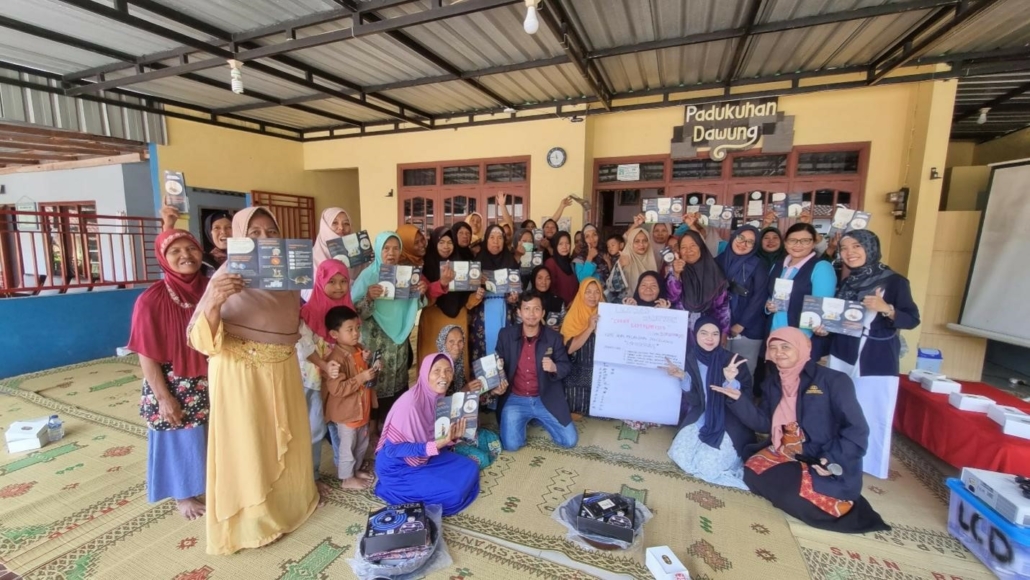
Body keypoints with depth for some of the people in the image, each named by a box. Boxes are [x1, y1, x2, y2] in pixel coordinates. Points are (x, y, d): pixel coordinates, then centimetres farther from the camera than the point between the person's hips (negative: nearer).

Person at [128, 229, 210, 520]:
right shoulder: (151, 300, -16)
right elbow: (146, 356, -13)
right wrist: (164, 398, -13)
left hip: (209, 384, 4)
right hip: (173, 387, -3)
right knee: (179, 440, 14)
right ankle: (182, 494, 36)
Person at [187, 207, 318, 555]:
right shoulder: (228, 276, -14)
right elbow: (200, 340, -21)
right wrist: (214, 302, -37)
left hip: (283, 370, 6)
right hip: (242, 374, -5)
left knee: (286, 439, 20)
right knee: (248, 446, 8)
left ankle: (289, 498, 43)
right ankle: (251, 520, 29)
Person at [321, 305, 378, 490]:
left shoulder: (360, 350, 1)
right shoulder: (336, 358, -25)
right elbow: (337, 388, -29)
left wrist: (373, 369, -2)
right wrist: (362, 378, -31)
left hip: (362, 407, 8)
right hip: (346, 411, -8)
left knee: (362, 442, 23)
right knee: (347, 445, 10)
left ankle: (356, 469, 42)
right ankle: (347, 478, 28)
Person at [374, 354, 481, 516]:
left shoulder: (439, 397, -5)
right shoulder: (410, 402, -30)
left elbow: (432, 436, 5)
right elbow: (392, 449, -26)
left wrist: (452, 437, -17)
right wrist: (436, 446, -34)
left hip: (424, 457, 8)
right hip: (398, 467, -8)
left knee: (470, 469, 3)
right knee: (453, 492, -16)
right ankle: (390, 488, 2)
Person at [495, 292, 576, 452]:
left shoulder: (554, 337, -5)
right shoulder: (506, 335, -4)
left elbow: (567, 366, 0)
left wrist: (554, 368, -22)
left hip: (546, 399, 1)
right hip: (515, 400, 0)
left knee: (570, 441, -4)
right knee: (511, 445, -16)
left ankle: (539, 419, 23)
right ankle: (523, 420, 19)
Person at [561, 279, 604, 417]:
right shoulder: (572, 316, -1)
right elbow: (569, 348, -13)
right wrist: (590, 328, -20)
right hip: (578, 371, -2)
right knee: (577, 394, -18)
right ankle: (576, 412, 8)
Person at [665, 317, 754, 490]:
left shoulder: (733, 361, -12)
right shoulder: (689, 359, -5)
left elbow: (747, 399, -15)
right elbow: (694, 401, -5)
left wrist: (731, 381, -33)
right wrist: (683, 378, -22)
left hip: (730, 423, -4)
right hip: (700, 419, 4)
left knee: (707, 465, -21)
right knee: (678, 455, -14)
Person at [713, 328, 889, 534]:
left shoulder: (833, 381, -9)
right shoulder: (772, 382, 7)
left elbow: (857, 430, -12)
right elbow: (764, 423, 5)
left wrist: (834, 461, -24)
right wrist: (738, 399, -9)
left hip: (828, 464, -5)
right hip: (786, 453, 6)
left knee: (794, 489, -26)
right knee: (753, 472, -17)